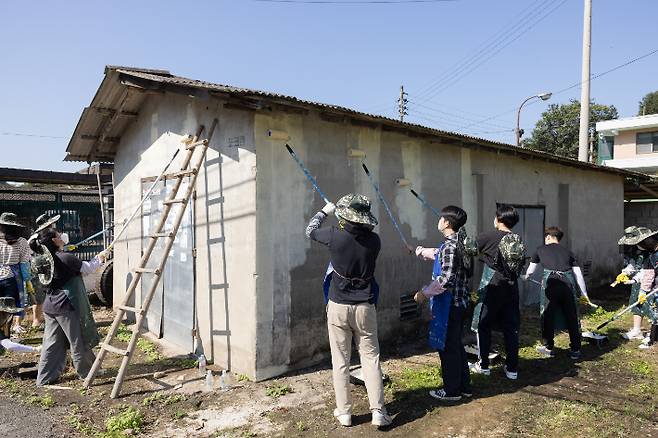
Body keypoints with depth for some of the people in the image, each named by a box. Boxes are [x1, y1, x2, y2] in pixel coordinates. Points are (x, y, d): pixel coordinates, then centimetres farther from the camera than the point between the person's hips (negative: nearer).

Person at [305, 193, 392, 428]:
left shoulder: (335, 236, -13)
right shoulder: (374, 240, -8)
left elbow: (310, 230, 7)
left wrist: (324, 211, 21)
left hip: (338, 307, -1)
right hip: (365, 307, 2)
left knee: (340, 361, 9)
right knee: (371, 358, 10)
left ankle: (344, 412, 18)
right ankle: (378, 411, 11)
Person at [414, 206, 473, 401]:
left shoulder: (450, 246, -20)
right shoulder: (458, 243, 9)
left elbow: (446, 279, -26)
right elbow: (439, 254, 30)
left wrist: (424, 293, -17)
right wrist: (421, 251, 44)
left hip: (448, 305, -9)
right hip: (459, 303, 9)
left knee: (447, 347, 3)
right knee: (456, 345, 19)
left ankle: (451, 391, 16)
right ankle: (464, 386, 30)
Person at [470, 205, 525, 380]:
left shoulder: (489, 237, -12)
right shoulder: (519, 241, 4)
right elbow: (520, 266, 12)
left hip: (491, 288, -5)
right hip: (512, 289, 5)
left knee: (484, 326, 9)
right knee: (511, 328, 10)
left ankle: (483, 365, 16)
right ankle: (512, 369, 15)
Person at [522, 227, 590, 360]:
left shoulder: (541, 250, 18)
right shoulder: (568, 252, 23)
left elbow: (530, 270, 27)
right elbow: (578, 274, 18)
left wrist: (525, 277, 49)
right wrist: (584, 294, 23)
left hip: (550, 281, -2)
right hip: (567, 282, 3)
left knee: (547, 316, 10)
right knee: (572, 317, 12)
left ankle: (549, 348, 21)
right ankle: (576, 350, 20)